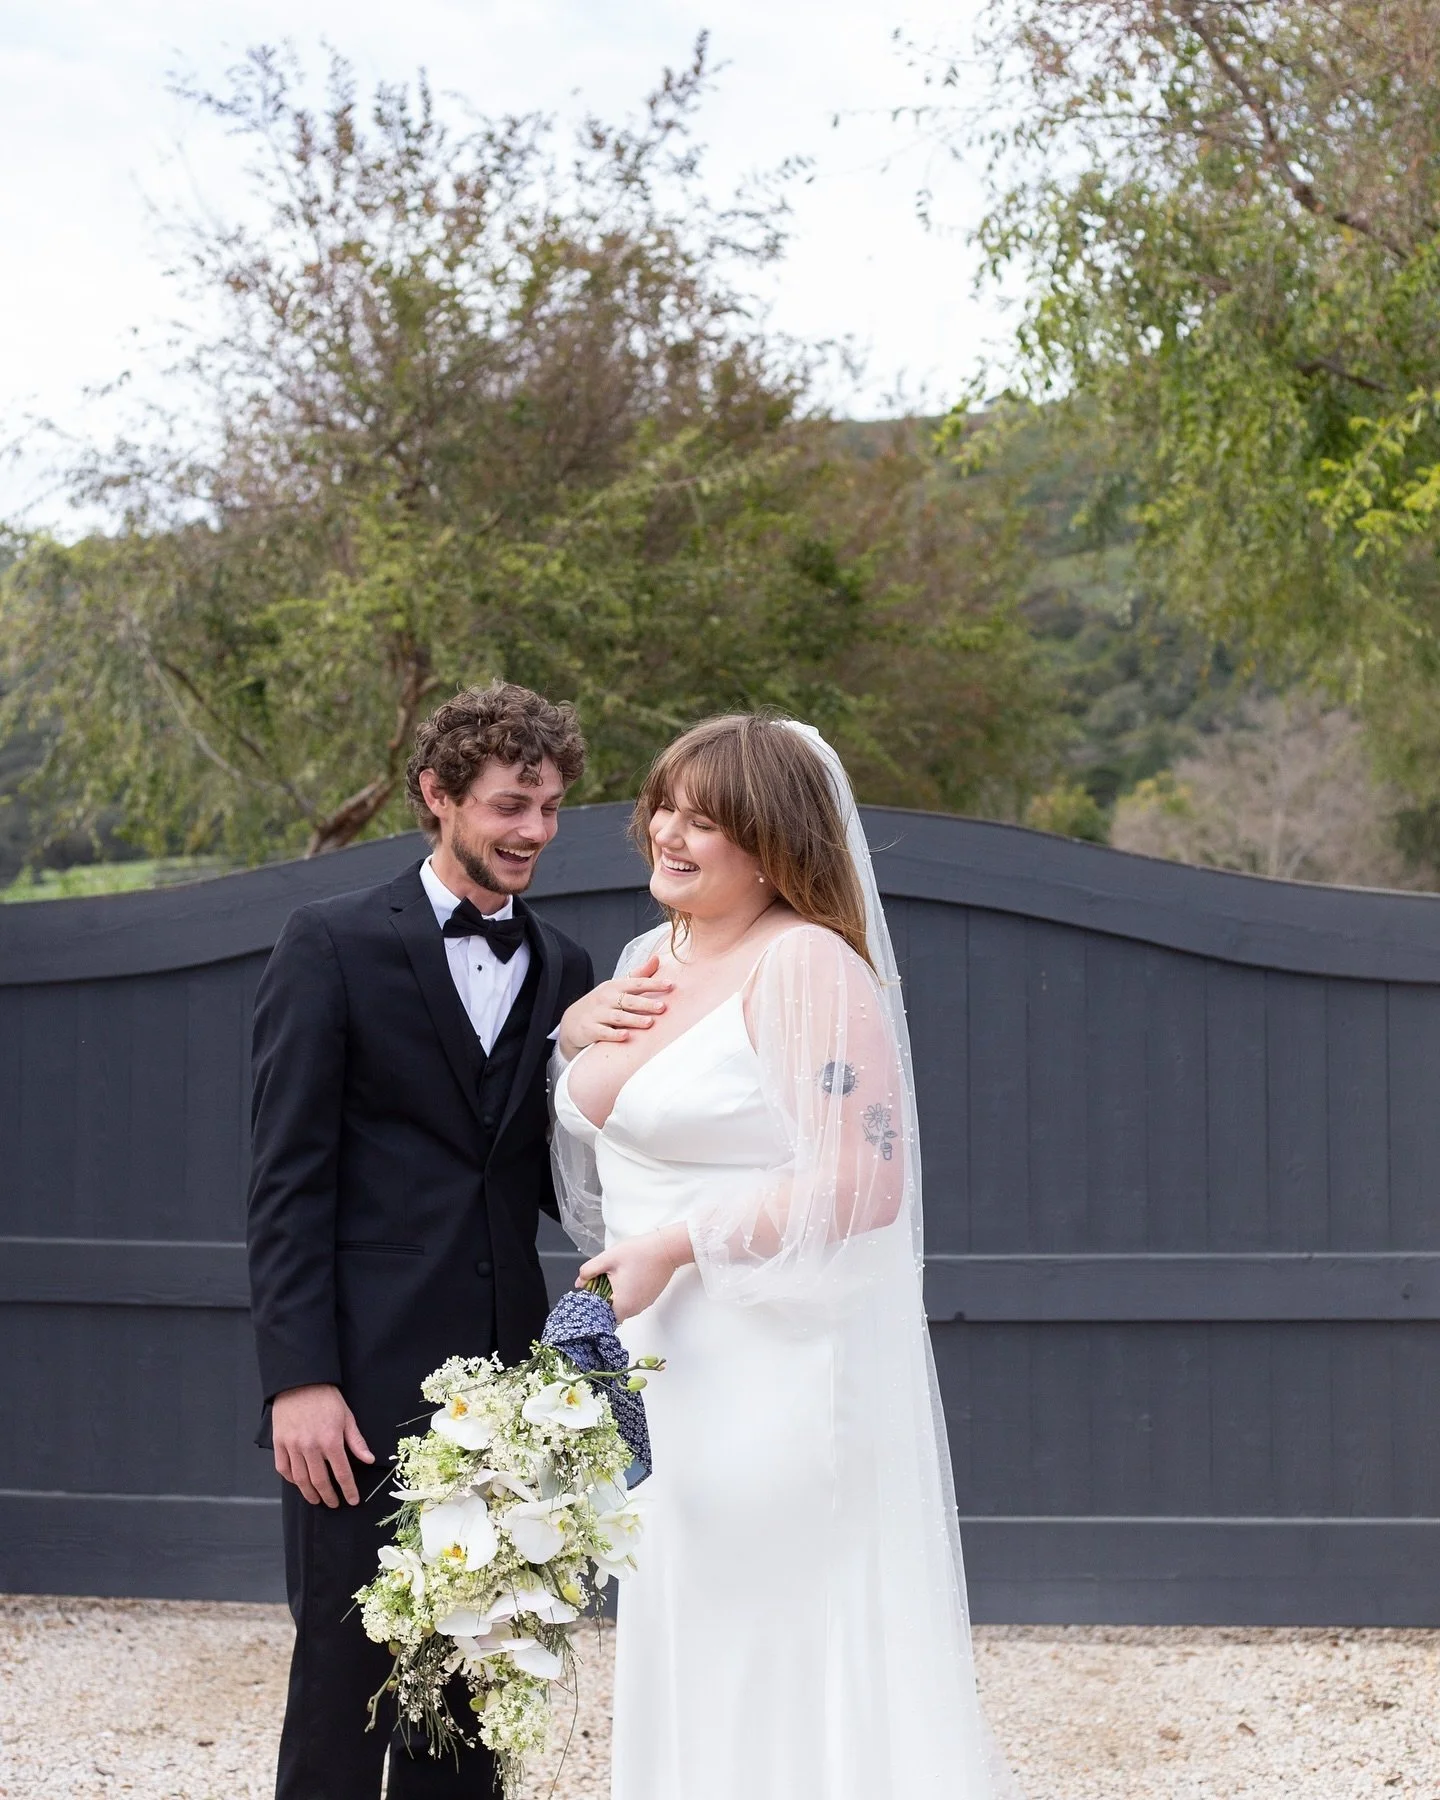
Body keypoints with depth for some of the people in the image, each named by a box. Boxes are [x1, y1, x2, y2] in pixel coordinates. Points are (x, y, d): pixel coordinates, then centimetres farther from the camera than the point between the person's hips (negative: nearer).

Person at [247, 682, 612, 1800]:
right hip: (367, 1384, -5)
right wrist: (298, 1378, -13)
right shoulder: (334, 946, -1)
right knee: (345, 1688, -1)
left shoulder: (563, 973, 13)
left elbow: (559, 1185, 14)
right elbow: (287, 1180, -6)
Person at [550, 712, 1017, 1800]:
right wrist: (573, 1037, 6)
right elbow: (610, 1141, 26)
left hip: (781, 1373, -9)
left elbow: (861, 1184, -23)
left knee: (787, 1673, -1)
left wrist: (674, 1247, -19)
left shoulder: (807, 965, -16)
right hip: (671, 1375, 9)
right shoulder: (652, 958, 11)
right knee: (684, 1666, 14)